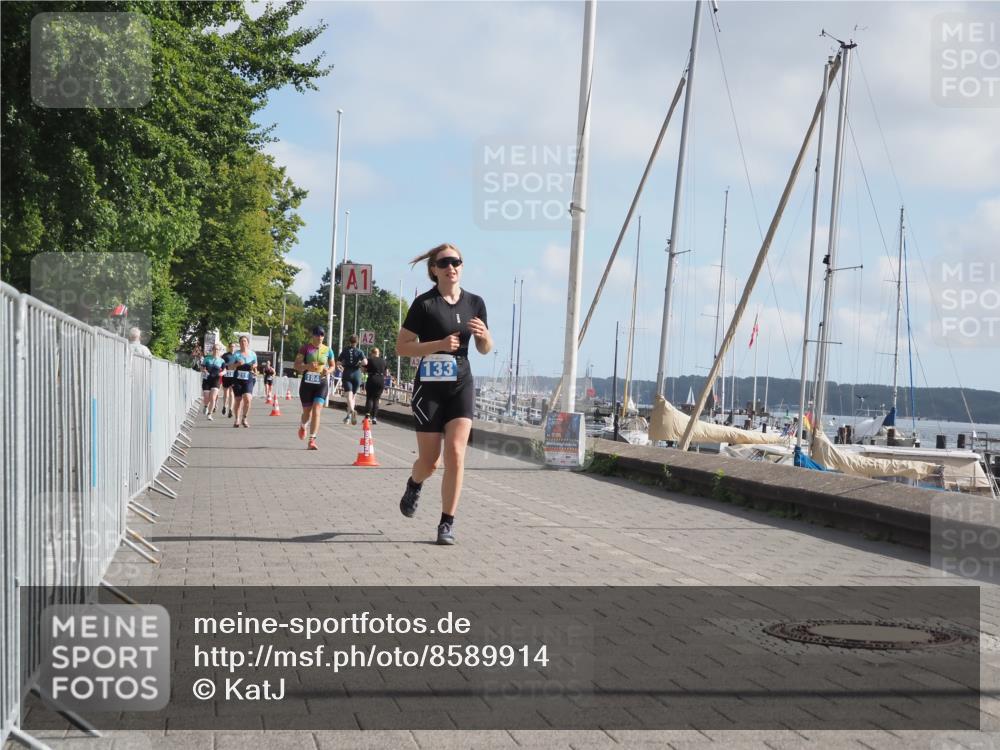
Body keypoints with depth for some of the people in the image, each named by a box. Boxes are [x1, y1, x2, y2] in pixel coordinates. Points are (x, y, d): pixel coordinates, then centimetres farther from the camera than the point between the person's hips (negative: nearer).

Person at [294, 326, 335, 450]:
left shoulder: (328, 350, 6)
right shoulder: (305, 348, -1)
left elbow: (332, 366, 19)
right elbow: (296, 365, -2)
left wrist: (328, 370, -5)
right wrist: (307, 366, -22)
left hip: (322, 384, 1)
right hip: (307, 383, -1)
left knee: (317, 412, -13)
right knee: (307, 412, 11)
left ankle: (312, 441, -13)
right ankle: (302, 426, 47)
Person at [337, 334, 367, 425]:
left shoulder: (345, 351, 5)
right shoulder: (359, 352, 1)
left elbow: (338, 362, 6)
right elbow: (365, 362, -12)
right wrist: (359, 364, 6)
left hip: (347, 374, -1)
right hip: (357, 374, 1)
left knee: (349, 395, -12)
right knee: (352, 396, 14)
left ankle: (352, 411, -38)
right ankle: (348, 416, 10)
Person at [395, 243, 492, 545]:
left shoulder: (475, 303, 6)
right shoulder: (424, 304, -7)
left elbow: (485, 349, 15)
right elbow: (401, 347, -8)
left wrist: (484, 334, -8)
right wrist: (439, 344, -20)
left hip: (461, 386, 3)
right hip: (429, 387, -3)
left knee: (456, 453, -12)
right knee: (429, 461, 4)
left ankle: (447, 524, -3)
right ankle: (414, 484, 41)